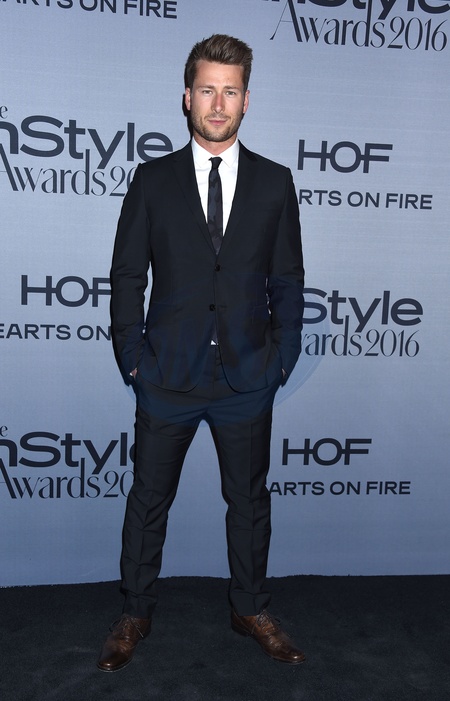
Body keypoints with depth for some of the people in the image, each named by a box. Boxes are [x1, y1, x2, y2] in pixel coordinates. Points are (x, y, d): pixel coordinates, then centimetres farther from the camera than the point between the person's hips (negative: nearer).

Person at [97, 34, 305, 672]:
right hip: (168, 376, 0)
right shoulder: (152, 180, 2)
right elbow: (127, 276, 3)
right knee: (149, 499, 12)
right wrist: (133, 356, -3)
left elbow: (287, 281, 5)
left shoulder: (275, 183, 4)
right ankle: (136, 615, 33)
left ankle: (251, 610, 36)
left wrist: (282, 358, -2)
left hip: (248, 379, 1)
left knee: (249, 499, 14)